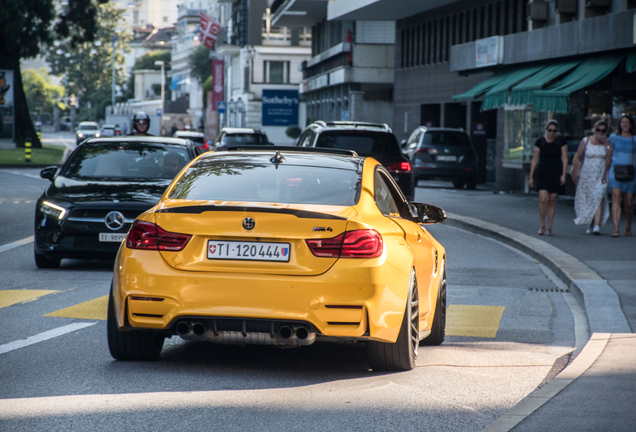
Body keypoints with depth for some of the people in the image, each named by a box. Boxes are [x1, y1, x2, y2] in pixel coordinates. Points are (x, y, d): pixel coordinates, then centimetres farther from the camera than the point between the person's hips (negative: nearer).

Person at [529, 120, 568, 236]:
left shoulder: (561, 142, 4)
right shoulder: (539, 142, 4)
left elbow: (564, 159, 3)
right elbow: (534, 160, 6)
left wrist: (563, 174, -7)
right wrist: (531, 176, 5)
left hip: (556, 174, 1)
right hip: (542, 174, 0)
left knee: (552, 201, 3)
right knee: (543, 199, -14)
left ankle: (549, 228, 10)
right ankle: (542, 226, 2)